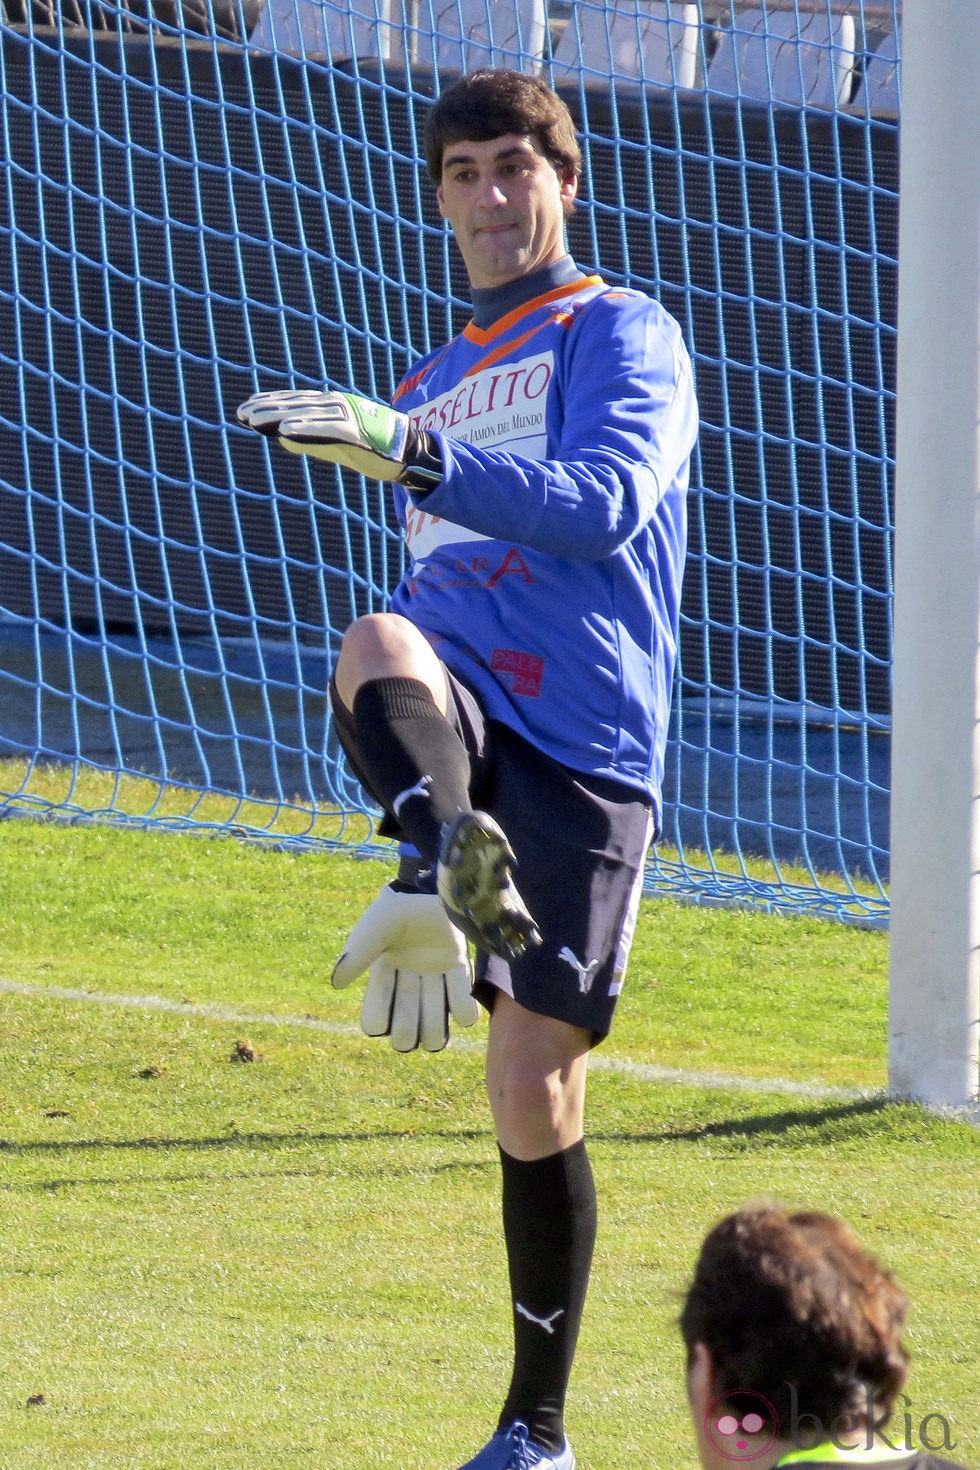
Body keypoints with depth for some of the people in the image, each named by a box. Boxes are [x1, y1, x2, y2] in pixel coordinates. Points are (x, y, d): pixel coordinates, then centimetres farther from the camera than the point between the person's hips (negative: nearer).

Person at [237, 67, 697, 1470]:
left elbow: (605, 506, -15)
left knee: (537, 1092, -4)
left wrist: (411, 454, -26)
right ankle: (443, 879, -61)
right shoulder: (433, 385, 25)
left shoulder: (621, 334, 4)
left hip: (582, 746, -4)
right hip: (457, 722, 4)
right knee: (380, 648, -34)